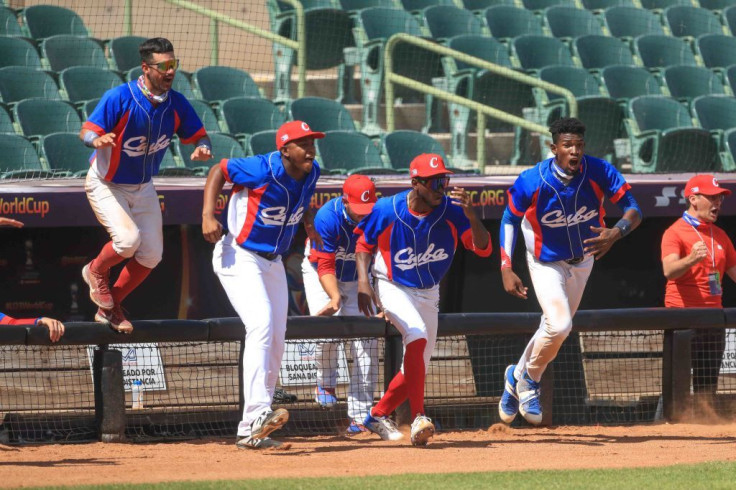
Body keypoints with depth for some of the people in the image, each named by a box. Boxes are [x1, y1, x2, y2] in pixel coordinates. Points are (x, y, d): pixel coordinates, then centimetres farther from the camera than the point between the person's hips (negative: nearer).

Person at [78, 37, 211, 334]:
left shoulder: (177, 104, -11)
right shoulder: (120, 97, -25)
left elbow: (198, 136, 0)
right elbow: (86, 131, -25)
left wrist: (203, 149, -25)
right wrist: (97, 140, -49)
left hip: (144, 187, 6)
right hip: (107, 184, -6)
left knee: (151, 254, 2)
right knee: (128, 238, -26)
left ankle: (110, 307, 22)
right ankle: (96, 272, 8)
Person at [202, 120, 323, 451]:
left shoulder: (311, 173, -1)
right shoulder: (263, 170, -22)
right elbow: (219, 171, -11)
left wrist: (309, 223, 5)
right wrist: (208, 216, -22)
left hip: (273, 262, 8)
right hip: (239, 258, -8)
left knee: (275, 342, 7)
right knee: (261, 325, -26)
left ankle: (251, 433, 14)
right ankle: (257, 415, -35)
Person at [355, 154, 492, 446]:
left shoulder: (452, 211, -16)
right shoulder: (387, 210, -19)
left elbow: (483, 248, -23)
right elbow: (365, 242, -3)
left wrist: (471, 217, -40)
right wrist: (363, 282, -16)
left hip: (429, 294, 4)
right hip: (393, 288, -4)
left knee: (416, 369, 10)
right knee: (417, 334, -31)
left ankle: (378, 415, 32)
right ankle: (418, 419, -31)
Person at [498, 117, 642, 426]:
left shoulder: (599, 173, -25)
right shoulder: (532, 182, -27)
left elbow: (633, 210, -22)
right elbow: (510, 220, -11)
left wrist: (616, 233, -44)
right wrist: (506, 269, -17)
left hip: (583, 259, 4)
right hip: (546, 261, -4)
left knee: (555, 328, 16)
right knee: (559, 326, -21)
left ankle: (518, 377, 39)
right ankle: (529, 379, 5)